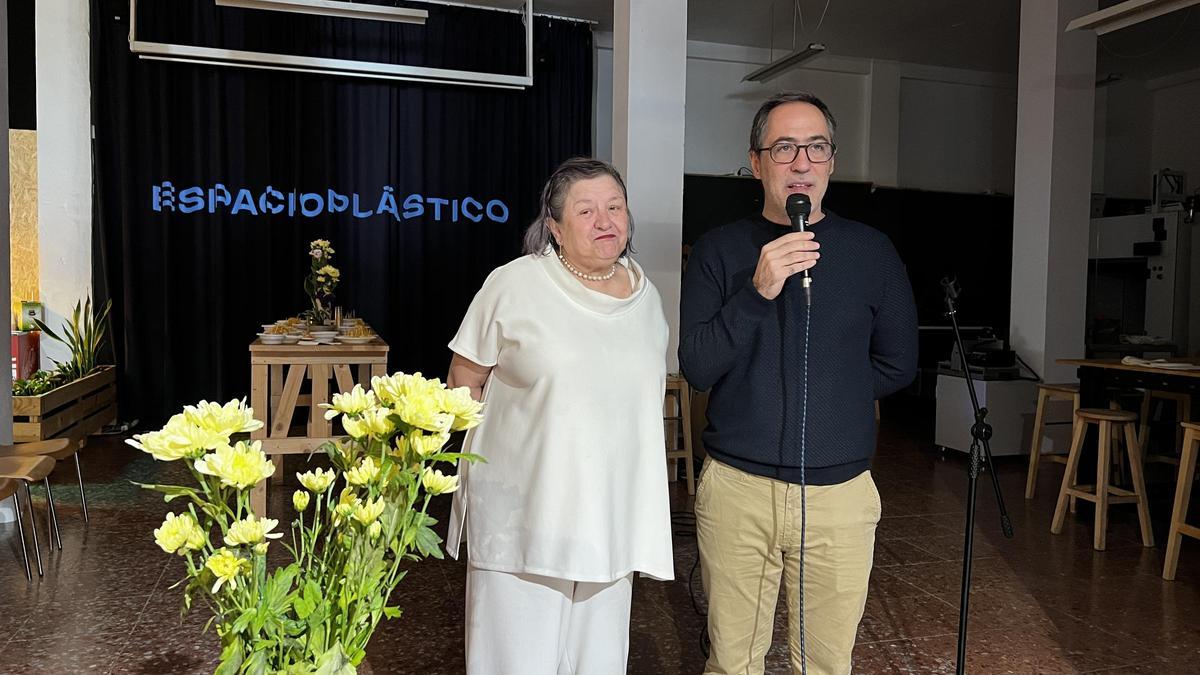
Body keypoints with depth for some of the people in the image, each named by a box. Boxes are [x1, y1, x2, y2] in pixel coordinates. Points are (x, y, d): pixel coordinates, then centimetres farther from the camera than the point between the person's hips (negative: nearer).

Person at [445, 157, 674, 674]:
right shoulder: (514, 285, -8)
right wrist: (495, 446, -8)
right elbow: (464, 379, -1)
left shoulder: (646, 295, 8)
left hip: (610, 510, 4)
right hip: (523, 508, -4)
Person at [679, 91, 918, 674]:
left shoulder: (871, 252, 4)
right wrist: (757, 291, -20)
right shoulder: (719, 250, 0)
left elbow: (897, 365, 10)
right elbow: (696, 368, -9)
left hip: (840, 491, 1)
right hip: (736, 488, 0)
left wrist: (823, 392, 3)